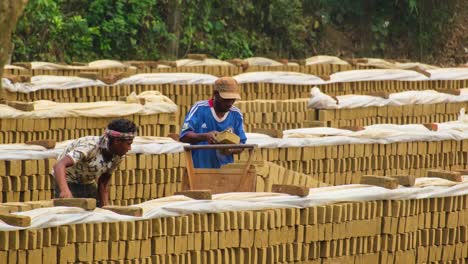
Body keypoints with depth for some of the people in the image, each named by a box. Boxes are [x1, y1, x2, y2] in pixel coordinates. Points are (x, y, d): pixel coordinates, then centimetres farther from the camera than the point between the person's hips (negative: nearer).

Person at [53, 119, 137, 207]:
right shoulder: (90, 146, -31)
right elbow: (59, 165, -44)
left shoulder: (118, 156, -8)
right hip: (70, 184, -7)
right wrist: (64, 190, -61)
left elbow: (103, 183, 4)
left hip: (89, 185, 7)